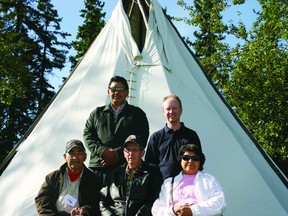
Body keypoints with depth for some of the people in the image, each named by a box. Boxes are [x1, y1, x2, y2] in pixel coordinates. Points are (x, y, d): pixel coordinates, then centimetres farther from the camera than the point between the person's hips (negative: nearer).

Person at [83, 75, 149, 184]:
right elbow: (88, 135, 14)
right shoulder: (97, 113, 23)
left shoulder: (137, 114, 16)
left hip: (125, 167, -2)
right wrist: (103, 151, -6)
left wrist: (118, 153, -7)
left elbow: (141, 139, 5)